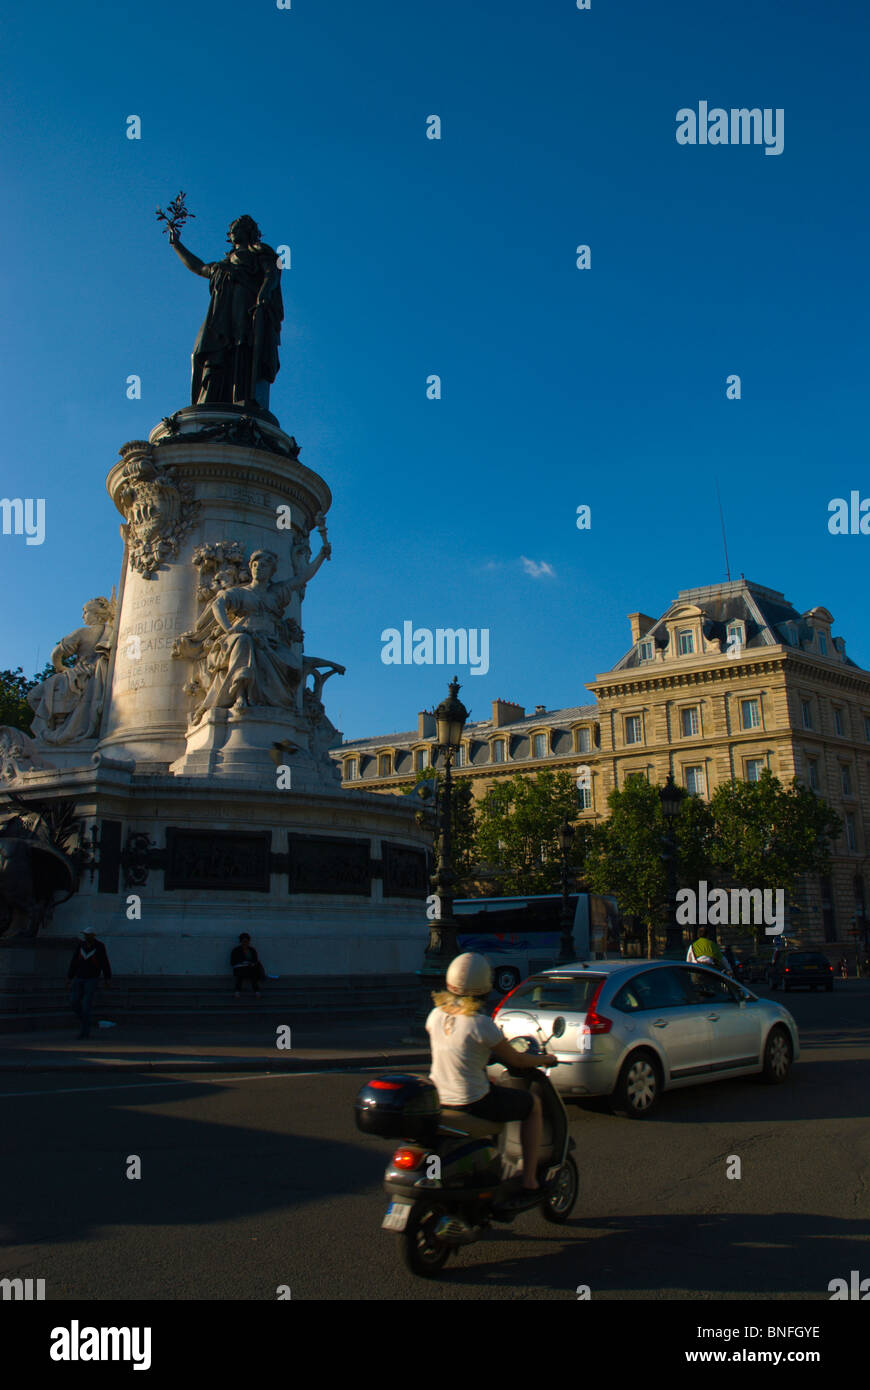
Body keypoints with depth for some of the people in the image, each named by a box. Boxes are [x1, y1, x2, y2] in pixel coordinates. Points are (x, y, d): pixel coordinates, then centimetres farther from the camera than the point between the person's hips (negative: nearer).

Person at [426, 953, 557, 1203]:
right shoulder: (481, 1024, -22)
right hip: (472, 1102, -7)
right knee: (533, 1104, 15)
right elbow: (516, 1060, -11)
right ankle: (529, 1180, 16)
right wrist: (545, 1059, 9)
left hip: (439, 1098, 7)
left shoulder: (436, 1015, -3)